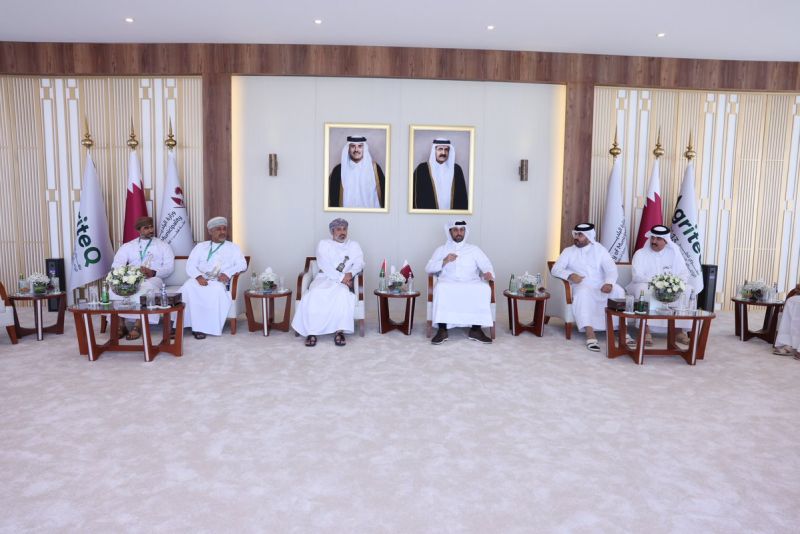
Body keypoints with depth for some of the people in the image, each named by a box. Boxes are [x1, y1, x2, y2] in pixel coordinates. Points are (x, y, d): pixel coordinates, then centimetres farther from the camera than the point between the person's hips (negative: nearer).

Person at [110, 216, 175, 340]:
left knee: (146, 289, -38)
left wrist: (154, 272, -17)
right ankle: (121, 325, -27)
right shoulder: (127, 246, 20)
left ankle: (137, 326, -36)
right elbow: (116, 265, 4)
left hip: (153, 279, -2)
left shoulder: (163, 246, 17)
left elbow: (169, 267, 5)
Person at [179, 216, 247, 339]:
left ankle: (205, 326, -31)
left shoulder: (233, 247, 18)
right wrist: (198, 276, -13)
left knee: (216, 289, -37)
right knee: (188, 288, -33)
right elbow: (190, 265, 9)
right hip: (200, 279, 2)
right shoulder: (200, 246, 21)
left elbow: (242, 265, 4)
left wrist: (228, 273, -14)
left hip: (219, 282, -1)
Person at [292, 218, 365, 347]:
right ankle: (311, 332, -31)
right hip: (325, 278, 0)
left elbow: (359, 263, 3)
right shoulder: (324, 244, 11)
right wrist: (341, 277, -16)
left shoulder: (354, 245, 18)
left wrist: (350, 274, -18)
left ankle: (339, 331, -35)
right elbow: (324, 265, -5)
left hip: (345, 281, 0)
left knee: (343, 293, -35)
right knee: (315, 294, -33)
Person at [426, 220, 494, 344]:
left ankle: (476, 330, -23)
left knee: (484, 289, -32)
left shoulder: (474, 249, 19)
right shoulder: (441, 250, 18)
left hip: (471, 284, 1)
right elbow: (428, 268, 10)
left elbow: (487, 265, 8)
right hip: (448, 283, -1)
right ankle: (442, 330, -30)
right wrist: (444, 261, -6)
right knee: (440, 288, -36)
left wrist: (488, 273, -16)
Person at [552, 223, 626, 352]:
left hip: (601, 287, 2)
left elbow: (611, 269, -2)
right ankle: (590, 336, -43)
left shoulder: (600, 249, 10)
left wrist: (609, 283, -24)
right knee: (583, 293, -38)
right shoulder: (568, 251, 11)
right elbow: (556, 269, 1)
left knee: (619, 291, -29)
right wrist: (570, 275, -20)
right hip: (582, 287, -1)